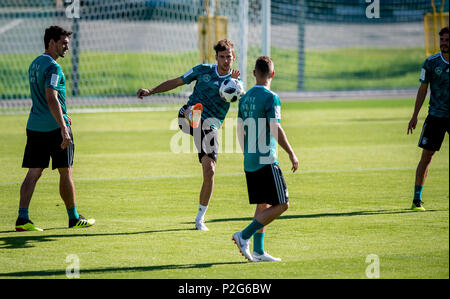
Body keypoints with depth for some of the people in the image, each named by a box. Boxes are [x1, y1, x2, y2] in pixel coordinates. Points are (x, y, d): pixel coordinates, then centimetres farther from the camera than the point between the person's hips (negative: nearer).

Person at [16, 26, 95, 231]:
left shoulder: (35, 64, 15)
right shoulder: (53, 67, -14)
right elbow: (51, 98, -25)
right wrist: (63, 128, -29)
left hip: (34, 127, 8)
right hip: (54, 127, -8)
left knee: (33, 173, 4)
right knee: (66, 173, 4)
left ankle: (22, 218, -5)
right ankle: (74, 218, 13)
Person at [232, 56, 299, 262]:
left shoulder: (245, 98, 11)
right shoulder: (270, 98, -11)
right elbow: (275, 129, -18)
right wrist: (291, 154, -12)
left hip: (249, 161, 8)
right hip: (266, 160, -8)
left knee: (263, 205, 13)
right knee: (281, 204, -4)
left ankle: (258, 252, 9)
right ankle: (244, 236, -13)